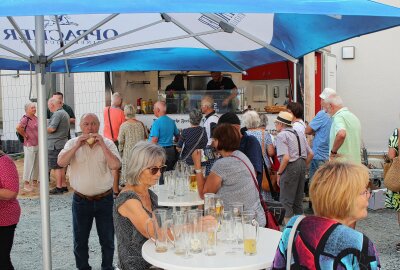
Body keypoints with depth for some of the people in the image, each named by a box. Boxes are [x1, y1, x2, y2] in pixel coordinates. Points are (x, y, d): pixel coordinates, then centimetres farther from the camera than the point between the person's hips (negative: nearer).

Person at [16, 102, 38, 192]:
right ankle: (26, 183, 9)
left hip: (38, 144, 8)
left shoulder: (36, 118, 9)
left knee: (37, 164, 14)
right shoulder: (25, 118, -14)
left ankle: (34, 181, 27)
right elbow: (18, 128, -31)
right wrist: (25, 135, -17)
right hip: (29, 145, -8)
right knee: (29, 164, -1)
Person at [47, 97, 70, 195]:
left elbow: (52, 128, -23)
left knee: (57, 167, -4)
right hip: (63, 142, 10)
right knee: (61, 166, 14)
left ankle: (59, 188, 0)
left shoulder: (57, 114, -15)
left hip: (55, 144, -10)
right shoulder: (65, 113, 16)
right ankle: (64, 186, 19)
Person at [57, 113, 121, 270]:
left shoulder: (108, 143, -4)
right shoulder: (73, 143, 0)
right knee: (80, 239, 13)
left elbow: (115, 165, -18)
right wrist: (77, 145, -19)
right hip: (81, 200, 1)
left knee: (107, 238, 12)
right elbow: (61, 162, -14)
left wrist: (102, 144, -19)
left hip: (105, 199, -1)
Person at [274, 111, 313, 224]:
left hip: (291, 166, -8)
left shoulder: (281, 135, -10)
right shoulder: (299, 134, 15)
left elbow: (286, 157, -20)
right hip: (302, 165, 9)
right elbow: (310, 154, 13)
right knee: (298, 199, 19)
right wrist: (303, 167, 19)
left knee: (286, 200, -1)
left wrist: (279, 173, -11)